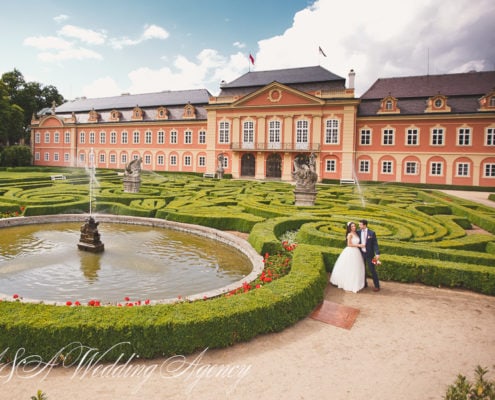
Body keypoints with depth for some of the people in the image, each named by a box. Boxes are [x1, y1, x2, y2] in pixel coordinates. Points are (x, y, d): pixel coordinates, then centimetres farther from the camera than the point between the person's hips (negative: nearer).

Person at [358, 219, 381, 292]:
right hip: (361, 254, 4)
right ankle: (364, 283, 28)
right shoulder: (358, 232, -2)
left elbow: (375, 244, -12)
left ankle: (377, 286, 9)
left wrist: (377, 254, -19)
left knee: (372, 270, -1)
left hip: (369, 254, -4)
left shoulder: (372, 233, -12)